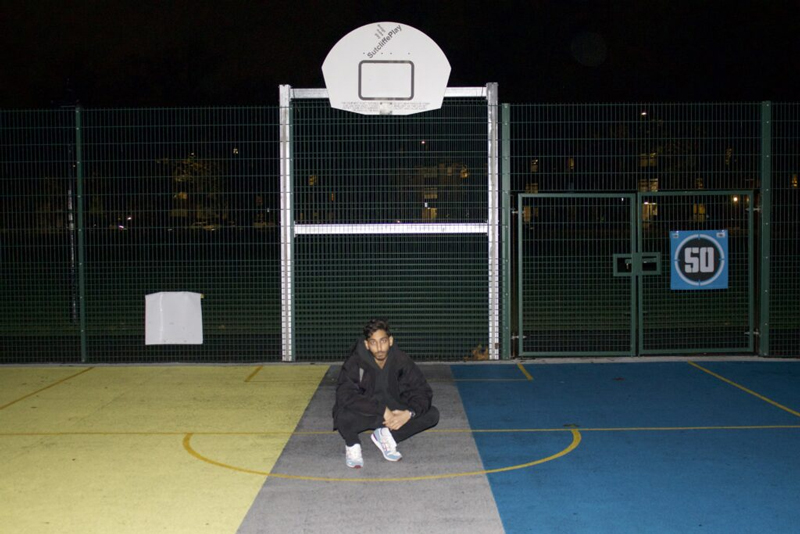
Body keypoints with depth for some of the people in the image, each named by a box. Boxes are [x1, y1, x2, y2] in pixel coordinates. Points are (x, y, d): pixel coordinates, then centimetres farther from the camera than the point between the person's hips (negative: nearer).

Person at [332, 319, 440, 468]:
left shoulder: (402, 360, -14)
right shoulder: (355, 362, -22)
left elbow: (423, 391, -12)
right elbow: (345, 395, -33)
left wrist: (409, 413, -32)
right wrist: (382, 410, -38)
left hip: (394, 411, 3)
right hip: (364, 414, -3)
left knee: (432, 414, -16)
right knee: (343, 415, -38)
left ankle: (386, 435, -6)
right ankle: (352, 444, -5)